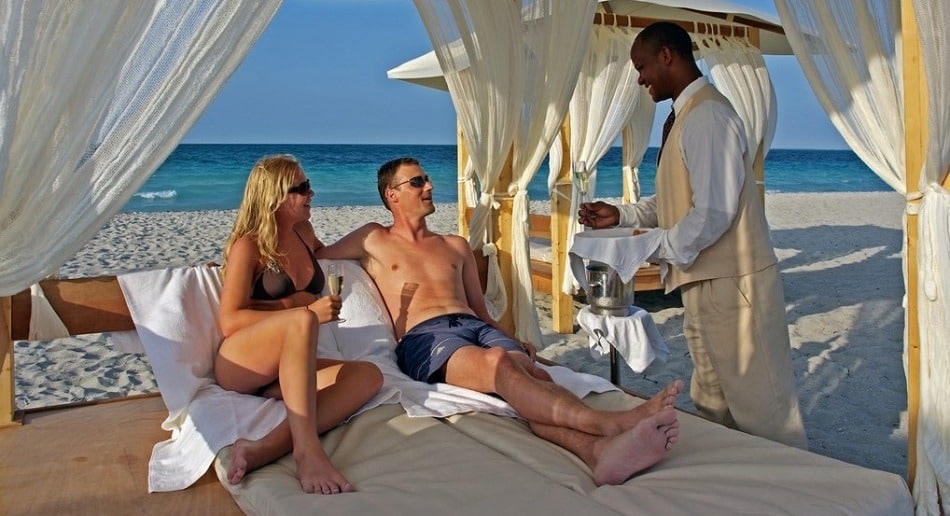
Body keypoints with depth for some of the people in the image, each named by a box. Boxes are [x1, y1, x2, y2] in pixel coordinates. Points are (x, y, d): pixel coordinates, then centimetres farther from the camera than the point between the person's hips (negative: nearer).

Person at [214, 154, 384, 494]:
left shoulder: (303, 232, 13)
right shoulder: (248, 246, -6)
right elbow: (230, 322, -15)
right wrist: (306, 311, -21)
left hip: (286, 369, 6)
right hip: (241, 365, -6)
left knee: (369, 375, -23)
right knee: (301, 320, -37)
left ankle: (266, 448, -40)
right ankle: (307, 450, -44)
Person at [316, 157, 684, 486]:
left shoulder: (456, 246, 30)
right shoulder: (374, 240, 20)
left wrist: (512, 341, 9)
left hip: (475, 327, 5)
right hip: (424, 338, -4)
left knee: (533, 375, -32)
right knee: (498, 363, -38)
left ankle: (598, 449, -61)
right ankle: (611, 423, -59)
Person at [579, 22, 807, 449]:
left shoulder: (706, 116, -17)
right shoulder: (686, 116, 14)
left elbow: (714, 211, -24)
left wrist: (661, 248, -14)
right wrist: (621, 215, 9)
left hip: (731, 284, -10)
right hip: (707, 283, 10)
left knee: (758, 405, 0)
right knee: (712, 403, 19)